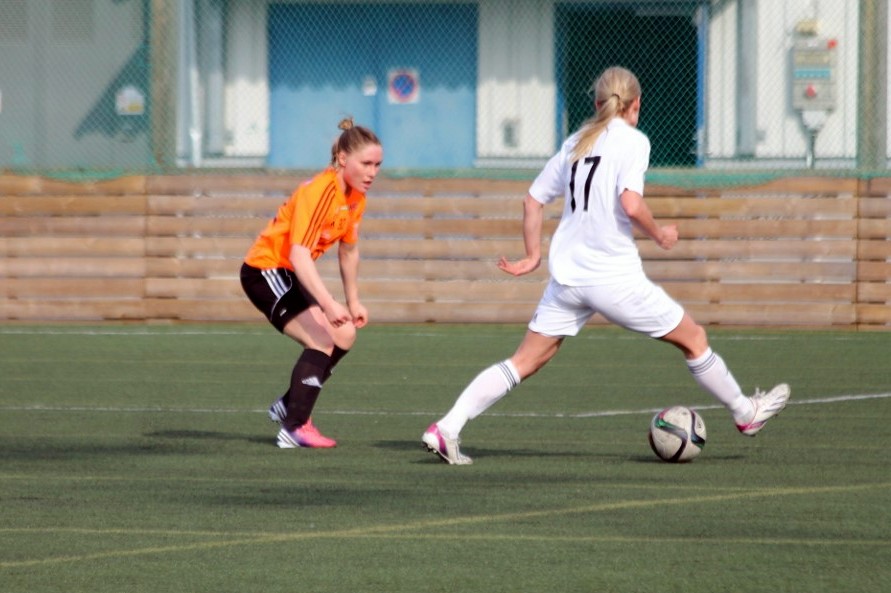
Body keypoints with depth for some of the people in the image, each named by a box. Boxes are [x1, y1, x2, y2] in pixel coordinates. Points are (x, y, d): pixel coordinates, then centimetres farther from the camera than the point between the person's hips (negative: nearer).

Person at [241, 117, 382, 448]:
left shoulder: (355, 196, 1)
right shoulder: (319, 192, -27)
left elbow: (348, 250, 15)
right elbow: (299, 254, -34)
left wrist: (353, 301, 18)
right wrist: (328, 305, -40)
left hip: (292, 275, 9)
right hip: (264, 270, -9)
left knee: (344, 336, 11)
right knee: (322, 340, -21)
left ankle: (288, 406, 22)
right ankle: (295, 428, -21)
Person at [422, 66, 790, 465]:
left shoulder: (575, 143, 13)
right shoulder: (632, 141, -6)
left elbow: (533, 201, 14)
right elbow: (630, 204, -19)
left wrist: (533, 257, 22)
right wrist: (659, 234, -2)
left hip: (566, 276, 6)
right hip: (614, 278, -6)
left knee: (526, 361, 6)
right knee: (693, 339, 13)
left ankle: (446, 429, -4)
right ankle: (746, 413, 26)